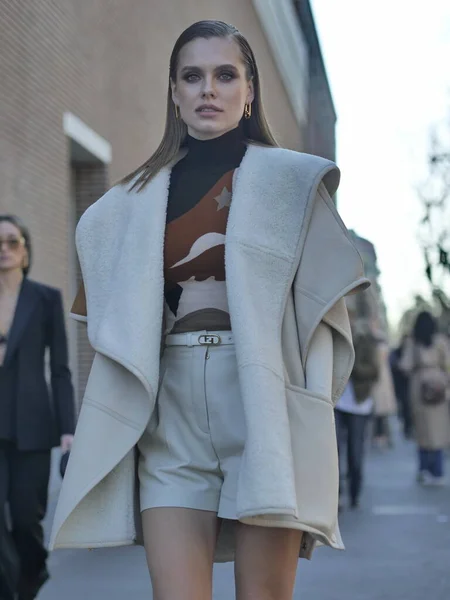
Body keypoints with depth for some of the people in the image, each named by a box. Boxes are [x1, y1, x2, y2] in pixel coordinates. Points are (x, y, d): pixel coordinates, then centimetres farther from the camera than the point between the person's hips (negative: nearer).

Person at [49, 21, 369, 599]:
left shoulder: (292, 180, 7)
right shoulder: (135, 200, 15)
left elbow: (323, 304, 2)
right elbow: (116, 322, 17)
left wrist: (308, 409, -8)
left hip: (263, 399, -2)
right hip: (172, 411, 2)